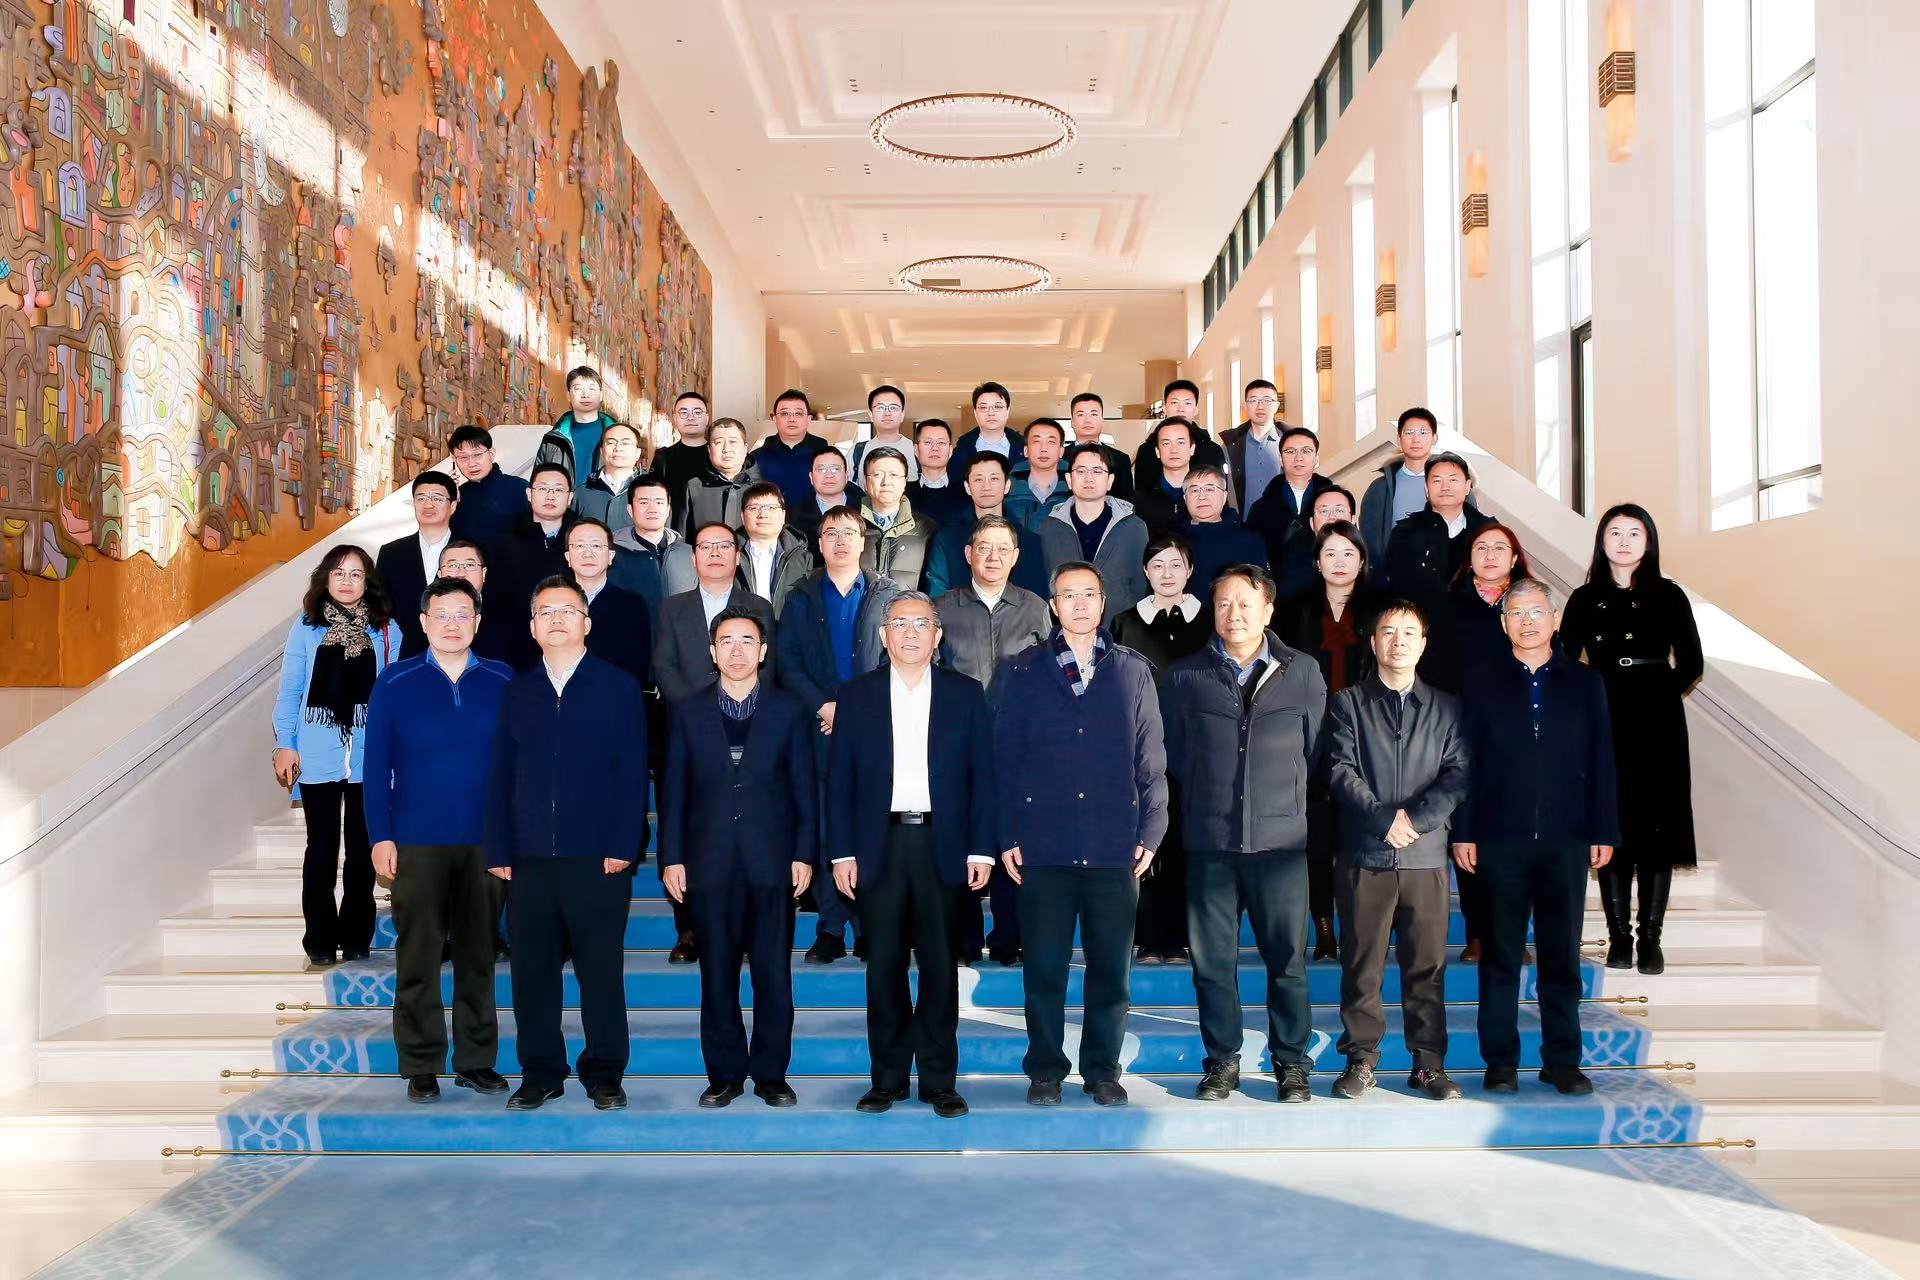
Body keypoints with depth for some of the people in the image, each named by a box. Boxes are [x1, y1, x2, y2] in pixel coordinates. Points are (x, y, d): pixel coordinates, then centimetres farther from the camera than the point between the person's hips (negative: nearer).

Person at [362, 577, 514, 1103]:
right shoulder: (395, 683, 2)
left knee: (479, 955, 8)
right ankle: (421, 1067, 13)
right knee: (418, 959, 4)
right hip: (416, 843, -1)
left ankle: (477, 1060, 18)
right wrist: (380, 836, -5)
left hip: (486, 842, 1)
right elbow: (376, 765, 2)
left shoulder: (503, 682, 4)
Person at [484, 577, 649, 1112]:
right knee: (532, 971, 6)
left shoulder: (618, 687, 4)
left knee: (601, 970, 3)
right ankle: (540, 1073, 18)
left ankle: (604, 1074, 14)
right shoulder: (518, 692, 13)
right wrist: (498, 851, 3)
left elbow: (632, 772, -1)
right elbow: (500, 775, 11)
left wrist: (621, 846, -9)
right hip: (529, 860, 3)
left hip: (598, 860, -3)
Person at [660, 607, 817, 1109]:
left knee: (774, 975, 2)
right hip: (710, 862, 1)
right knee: (717, 976, 5)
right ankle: (725, 1074, 16)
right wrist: (671, 857, 0)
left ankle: (771, 1074, 13)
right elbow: (674, 790, 6)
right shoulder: (688, 711, 8)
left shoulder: (788, 711, 6)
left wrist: (804, 854, -2)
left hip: (771, 861, 0)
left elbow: (803, 789, 5)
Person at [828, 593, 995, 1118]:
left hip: (943, 847, 0)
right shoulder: (856, 695, 7)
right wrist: (841, 852, -2)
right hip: (879, 848, 1)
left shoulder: (965, 694, 6)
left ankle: (939, 1080, 14)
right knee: (884, 967, 5)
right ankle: (888, 1078, 16)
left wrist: (980, 849, -3)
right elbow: (839, 778, 5)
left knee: (940, 967, 3)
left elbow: (982, 775, 4)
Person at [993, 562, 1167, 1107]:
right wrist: (1006, 836, -2)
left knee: (1111, 968, 6)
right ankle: (1045, 1070, 18)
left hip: (1115, 848, 1)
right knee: (1044, 966, 4)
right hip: (1043, 846, -1)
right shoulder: (1022, 672, 7)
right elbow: (1004, 756, 4)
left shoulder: (1133, 671, 9)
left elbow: (1150, 759, 9)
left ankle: (1103, 1069, 20)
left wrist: (1150, 832, 1)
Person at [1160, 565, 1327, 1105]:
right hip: (1209, 841, 1)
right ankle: (1221, 1061, 18)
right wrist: (1204, 798, 11)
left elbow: (1319, 751, 9)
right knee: (1212, 959, 5)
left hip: (1282, 839, 0)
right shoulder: (1185, 676, 5)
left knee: (1287, 958, 4)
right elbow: (1170, 753, 12)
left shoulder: (1302, 673, 4)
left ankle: (1291, 1061, 17)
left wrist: (1289, 800, 10)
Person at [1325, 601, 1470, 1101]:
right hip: (1365, 854, -1)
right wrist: (1384, 819, -12)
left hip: (1426, 855, 1)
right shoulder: (1348, 703, 8)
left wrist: (1415, 818, -12)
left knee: (1427, 966, 4)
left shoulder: (1447, 707, 12)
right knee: (1361, 965, 3)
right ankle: (1361, 1058, 12)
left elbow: (1458, 774, 2)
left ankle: (1428, 1063, 12)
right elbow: (1340, 771, -2)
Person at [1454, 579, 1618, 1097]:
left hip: (1566, 841, 1)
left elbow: (1601, 762, 8)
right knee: (1500, 957, 5)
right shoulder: (1482, 684, 5)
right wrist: (1463, 832, -4)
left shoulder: (1584, 683, 9)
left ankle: (1562, 1060, 16)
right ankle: (1500, 1060, 12)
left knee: (1562, 957, 7)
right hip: (1500, 840, -1)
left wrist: (1603, 832, 2)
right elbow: (1466, 761, 2)